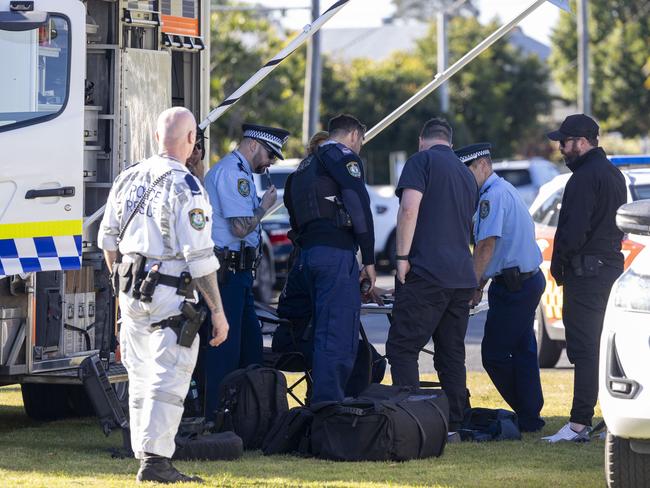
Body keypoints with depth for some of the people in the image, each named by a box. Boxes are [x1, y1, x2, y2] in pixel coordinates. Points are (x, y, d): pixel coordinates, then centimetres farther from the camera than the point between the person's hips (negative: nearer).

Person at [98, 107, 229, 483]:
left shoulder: (129, 179, 8)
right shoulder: (186, 188, -13)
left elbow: (108, 239, 17)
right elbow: (199, 258, -15)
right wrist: (218, 312, -9)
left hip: (131, 293, 7)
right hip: (170, 296, -7)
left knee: (141, 378, 14)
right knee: (168, 378, -6)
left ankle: (144, 454, 20)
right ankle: (155, 461, -11)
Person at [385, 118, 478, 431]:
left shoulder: (422, 161, -1)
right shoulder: (466, 174, 23)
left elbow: (409, 208, -15)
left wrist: (402, 257, -11)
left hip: (427, 273, -7)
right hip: (462, 277, 7)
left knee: (402, 348, -6)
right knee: (451, 355, 11)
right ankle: (453, 425, 10)